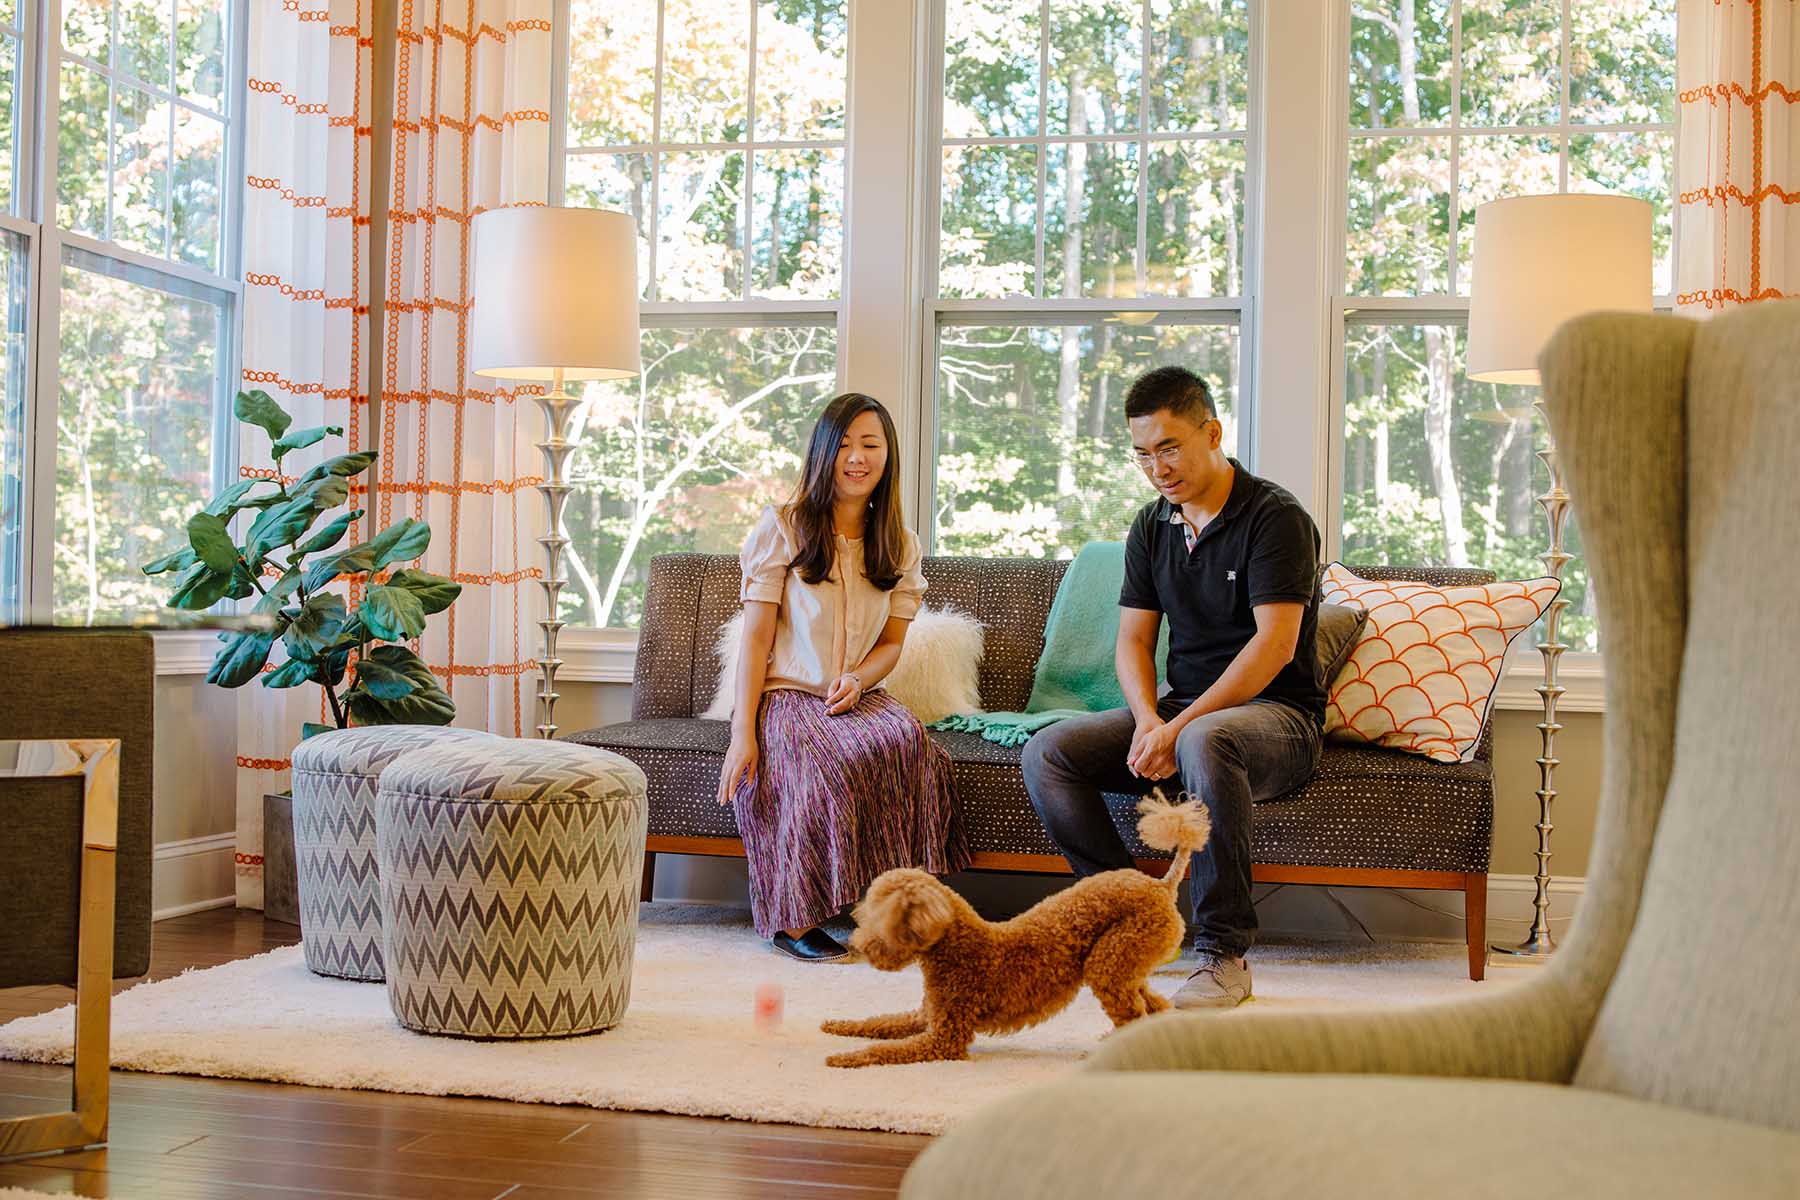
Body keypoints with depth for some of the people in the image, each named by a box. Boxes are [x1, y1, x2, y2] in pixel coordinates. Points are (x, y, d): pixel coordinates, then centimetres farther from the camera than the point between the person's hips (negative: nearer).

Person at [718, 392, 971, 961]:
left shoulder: (900, 545, 14)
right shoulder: (782, 528, 1)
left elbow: (892, 642, 12)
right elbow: (756, 639, -3)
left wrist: (857, 680, -11)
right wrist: (743, 733, -12)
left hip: (859, 697, 3)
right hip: (785, 695, -3)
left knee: (906, 741, -33)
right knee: (829, 764, -36)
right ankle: (793, 918, -23)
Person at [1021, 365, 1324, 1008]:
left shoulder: (1276, 518, -10)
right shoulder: (1152, 526, 11)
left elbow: (1275, 643, -20)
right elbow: (1133, 641, 9)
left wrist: (1178, 728, -25)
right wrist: (1148, 720, -13)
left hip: (1277, 714, -6)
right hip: (1181, 710, 7)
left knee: (1204, 742, -42)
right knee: (1046, 752, -15)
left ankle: (1223, 955, -32)